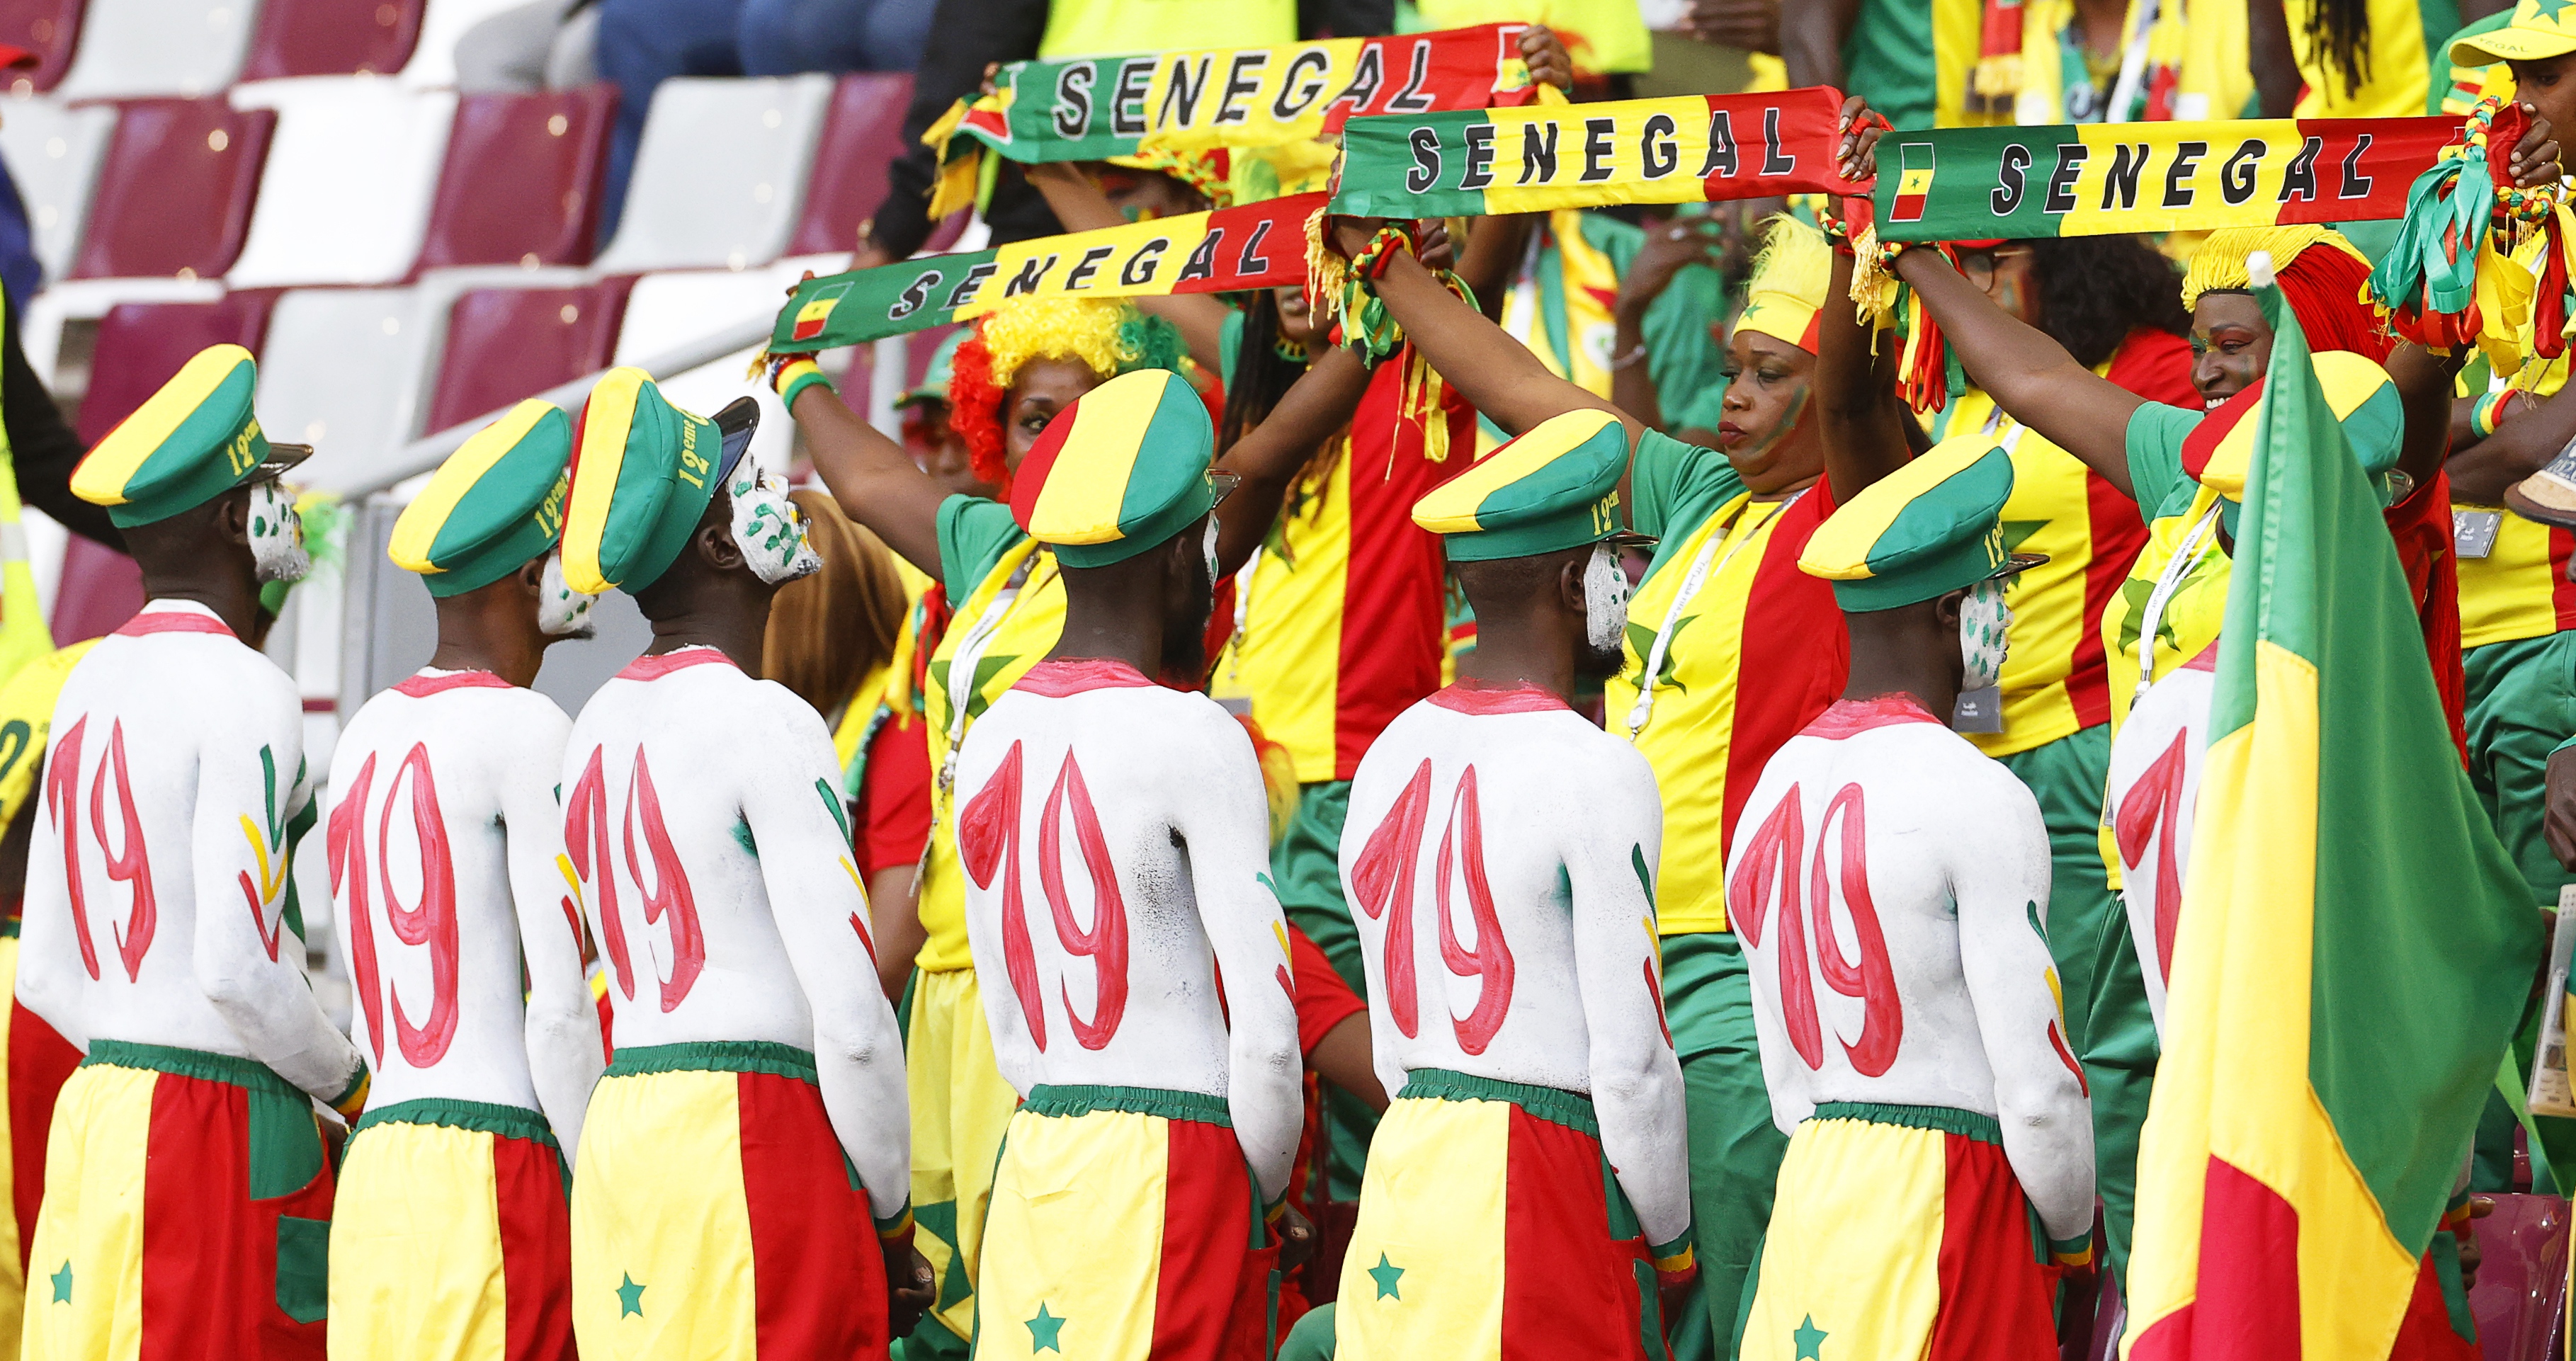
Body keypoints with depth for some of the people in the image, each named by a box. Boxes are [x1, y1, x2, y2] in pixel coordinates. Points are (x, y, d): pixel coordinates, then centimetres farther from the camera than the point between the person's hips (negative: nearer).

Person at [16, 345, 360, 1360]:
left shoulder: (91, 686, 14)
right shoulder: (243, 694, -11)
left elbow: (46, 976, 16)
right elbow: (237, 967, -18)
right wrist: (350, 1085, -1)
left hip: (94, 1115, 8)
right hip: (219, 1124, -8)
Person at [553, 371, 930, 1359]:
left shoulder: (598, 730, 15)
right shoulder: (766, 724, -10)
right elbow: (849, 1012, -13)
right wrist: (891, 1220, -3)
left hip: (620, 1130, 8)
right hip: (755, 1122, -8)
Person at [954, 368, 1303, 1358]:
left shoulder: (991, 738, 11)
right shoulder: (1196, 741, -11)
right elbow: (1264, 1030, -13)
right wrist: (1262, 1194, 1)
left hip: (1034, 1165, 7)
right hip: (1176, 1160, -7)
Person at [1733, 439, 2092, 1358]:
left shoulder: (1778, 786, 13)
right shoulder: (1977, 797, -11)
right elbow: (2035, 1083, -11)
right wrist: (2072, 1234, 3)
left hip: (1809, 1185, 8)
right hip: (1948, 1198, -8)